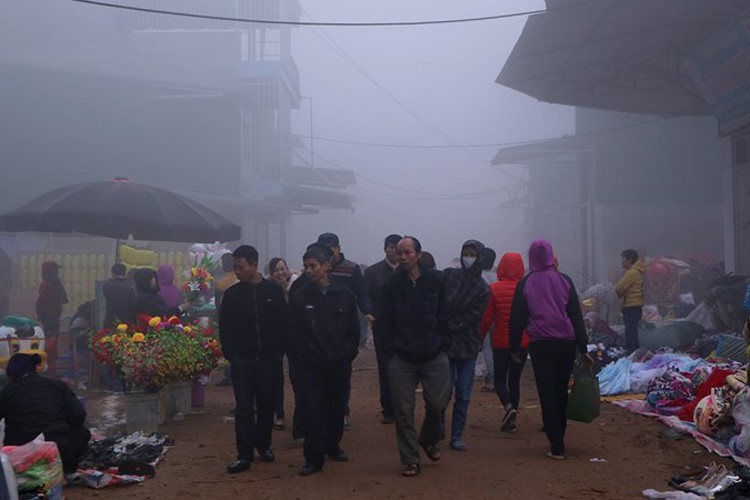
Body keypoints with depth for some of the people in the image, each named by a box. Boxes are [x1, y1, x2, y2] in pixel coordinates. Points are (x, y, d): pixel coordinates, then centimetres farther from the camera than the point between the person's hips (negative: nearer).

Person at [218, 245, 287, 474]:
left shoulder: (274, 291, 2)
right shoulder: (232, 294, 3)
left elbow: (283, 324, 5)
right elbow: (224, 328, 5)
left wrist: (279, 350, -2)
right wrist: (230, 354, -4)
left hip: (267, 359, 0)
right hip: (242, 360, 0)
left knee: (266, 405, 9)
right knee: (244, 408, -2)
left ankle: (263, 445, 27)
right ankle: (244, 455, 2)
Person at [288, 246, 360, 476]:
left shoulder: (344, 295, 2)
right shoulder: (299, 298, -1)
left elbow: (354, 330, 7)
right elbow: (294, 335, 0)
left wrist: (347, 355, 1)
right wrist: (299, 360, -6)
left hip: (339, 366, 2)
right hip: (310, 368, -2)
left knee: (337, 409, 12)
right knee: (312, 412, -5)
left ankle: (332, 446, 35)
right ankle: (314, 458, 6)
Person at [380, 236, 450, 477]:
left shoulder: (435, 280, -1)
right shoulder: (392, 285, 1)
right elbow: (386, 321, 2)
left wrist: (442, 342, 0)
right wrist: (389, 350, -3)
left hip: (434, 355, 0)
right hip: (401, 358, 1)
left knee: (438, 404, -2)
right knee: (404, 410, 1)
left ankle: (429, 440, 29)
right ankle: (410, 460, 14)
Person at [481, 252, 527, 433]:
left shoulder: (494, 289, -9)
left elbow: (486, 318, -8)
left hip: (501, 342, -2)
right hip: (523, 342, 2)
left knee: (500, 379, 10)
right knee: (515, 380, 14)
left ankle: (508, 407, -16)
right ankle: (511, 420, 17)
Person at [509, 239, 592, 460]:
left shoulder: (524, 284, -1)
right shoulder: (564, 280, 4)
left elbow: (517, 319, 1)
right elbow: (577, 315, 4)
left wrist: (515, 348, 9)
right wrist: (583, 348, 8)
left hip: (540, 345, -2)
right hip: (566, 343, 2)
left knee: (547, 395, 2)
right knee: (561, 392, 16)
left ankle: (557, 446, -2)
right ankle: (558, 437, 26)